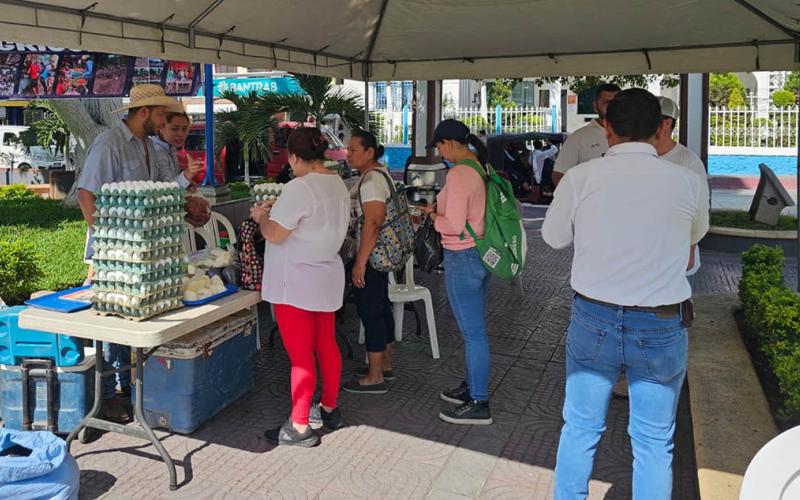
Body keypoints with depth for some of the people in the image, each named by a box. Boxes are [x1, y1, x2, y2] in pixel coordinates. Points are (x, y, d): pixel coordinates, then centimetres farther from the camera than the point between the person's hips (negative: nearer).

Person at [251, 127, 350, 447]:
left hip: (295, 284, -8)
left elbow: (275, 234, -19)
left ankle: (299, 427, 8)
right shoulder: (339, 184, 6)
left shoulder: (299, 188, -21)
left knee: (301, 355, -2)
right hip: (327, 279, 9)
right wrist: (279, 210, 16)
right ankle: (329, 409, 31)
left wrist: (261, 216, 1)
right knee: (327, 345, 17)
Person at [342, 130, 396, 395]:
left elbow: (373, 223, -26)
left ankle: (375, 378, 5)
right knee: (381, 309, 17)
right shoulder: (379, 173, 13)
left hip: (370, 256, -10)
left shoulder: (371, 180, -19)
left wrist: (360, 262, -25)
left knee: (371, 313, -3)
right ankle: (384, 365, 30)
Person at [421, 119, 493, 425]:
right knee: (475, 327, 19)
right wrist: (442, 209, 11)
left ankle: (479, 405, 9)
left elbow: (454, 225, -22)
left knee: (472, 331, -1)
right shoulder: (482, 167, 8)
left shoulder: (458, 173, -20)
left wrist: (433, 215, -4)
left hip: (463, 258, -10)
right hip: (482, 253, 10)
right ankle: (472, 386, 34)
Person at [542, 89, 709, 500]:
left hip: (593, 320, 1)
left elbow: (554, 237, 5)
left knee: (579, 429, 16)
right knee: (653, 442, 13)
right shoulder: (688, 182, -8)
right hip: (661, 328, 0)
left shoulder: (579, 178, -9)